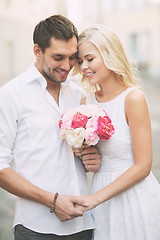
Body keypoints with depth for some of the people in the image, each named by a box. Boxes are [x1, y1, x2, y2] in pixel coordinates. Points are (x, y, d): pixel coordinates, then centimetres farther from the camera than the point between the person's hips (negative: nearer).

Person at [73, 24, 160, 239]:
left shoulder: (133, 98, -14)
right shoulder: (87, 101, 4)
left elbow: (142, 166, -16)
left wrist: (95, 198, -18)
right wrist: (82, 152, -7)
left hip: (136, 199, -5)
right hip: (102, 202, 5)